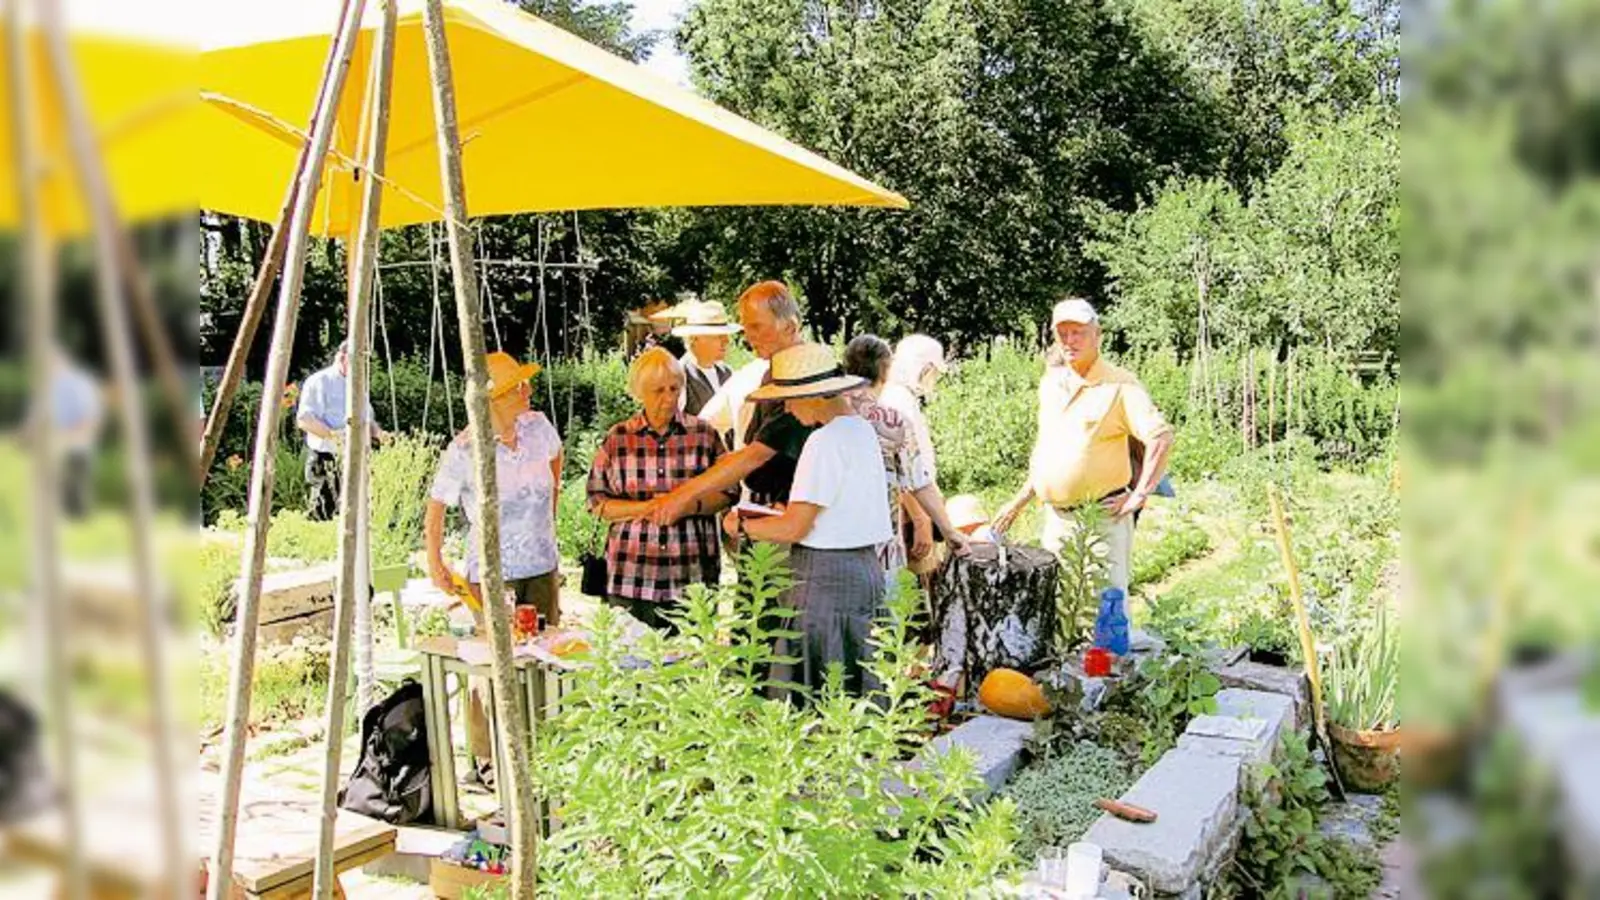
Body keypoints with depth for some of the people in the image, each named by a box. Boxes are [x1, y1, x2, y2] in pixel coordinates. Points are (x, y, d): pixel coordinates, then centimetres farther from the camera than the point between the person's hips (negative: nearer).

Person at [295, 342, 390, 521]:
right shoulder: (319, 381, -4)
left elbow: (367, 418, 27)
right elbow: (304, 419, -13)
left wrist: (377, 431, 4)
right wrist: (331, 434, -27)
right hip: (326, 460, -7)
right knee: (321, 516, -10)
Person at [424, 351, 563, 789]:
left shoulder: (538, 428, -2)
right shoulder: (463, 452, -15)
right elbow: (436, 506, -2)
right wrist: (434, 561, -1)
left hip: (542, 566, 5)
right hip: (491, 572, -5)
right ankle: (486, 759, 13)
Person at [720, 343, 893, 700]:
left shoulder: (825, 441, -17)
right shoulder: (862, 429, 11)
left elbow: (794, 529, -17)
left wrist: (741, 526, -3)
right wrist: (792, 510, 16)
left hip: (826, 576, -9)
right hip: (866, 568, 9)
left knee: (811, 695, -2)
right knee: (855, 690, 13)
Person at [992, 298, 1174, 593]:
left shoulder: (1119, 384, -9)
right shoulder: (1050, 382, 13)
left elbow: (1161, 437, -15)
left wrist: (1139, 496, -17)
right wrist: (1021, 500, 19)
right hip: (1056, 518, 7)